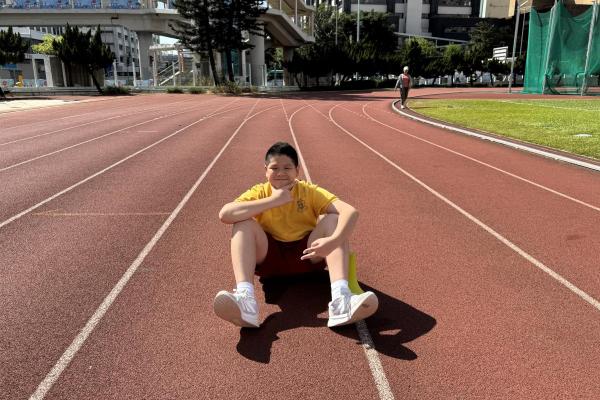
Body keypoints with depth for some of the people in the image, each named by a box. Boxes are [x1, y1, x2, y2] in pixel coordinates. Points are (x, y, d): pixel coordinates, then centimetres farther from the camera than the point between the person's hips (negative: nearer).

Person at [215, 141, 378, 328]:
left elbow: (351, 211, -21)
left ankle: (340, 298, -38)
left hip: (307, 255, 0)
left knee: (333, 219, -21)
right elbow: (224, 214, -26)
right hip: (269, 257, 0)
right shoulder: (259, 192, -6)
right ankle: (245, 298, -39)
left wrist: (333, 240, -42)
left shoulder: (310, 192, -7)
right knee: (244, 223, -22)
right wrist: (273, 200, -27)